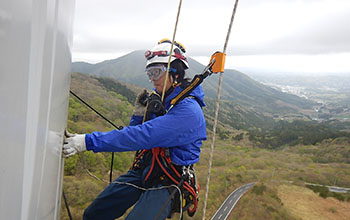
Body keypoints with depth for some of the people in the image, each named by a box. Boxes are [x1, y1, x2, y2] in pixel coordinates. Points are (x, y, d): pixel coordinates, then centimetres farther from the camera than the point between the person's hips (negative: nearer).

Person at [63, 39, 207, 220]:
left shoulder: (189, 110, -22)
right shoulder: (156, 99, 2)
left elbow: (143, 136, -31)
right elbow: (136, 137, 11)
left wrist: (89, 141, -32)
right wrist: (139, 114, -9)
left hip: (167, 183, -6)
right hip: (142, 171, 7)